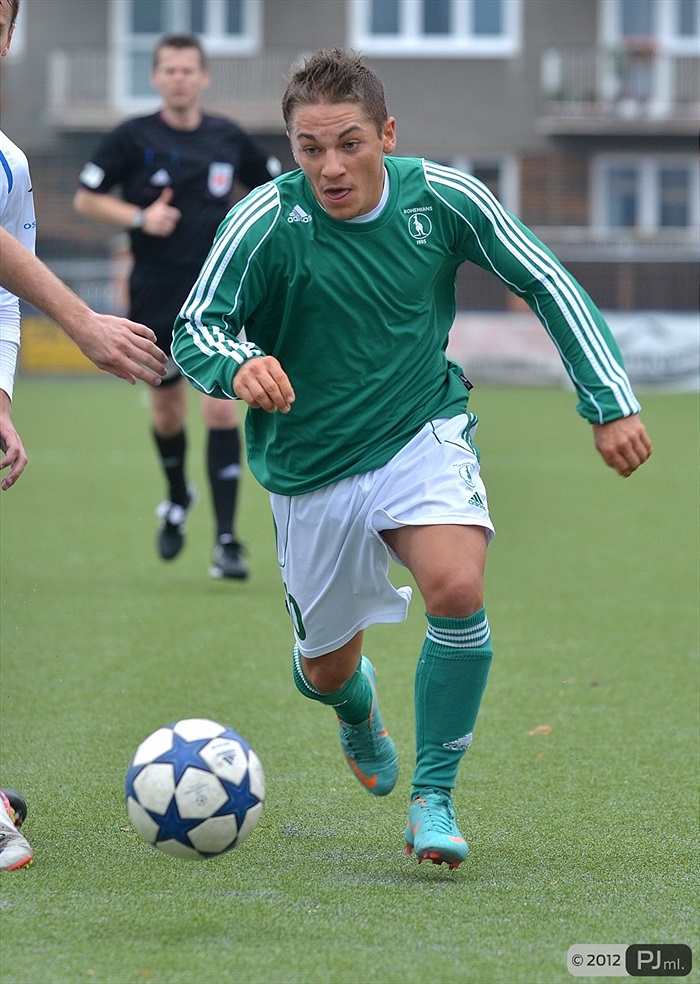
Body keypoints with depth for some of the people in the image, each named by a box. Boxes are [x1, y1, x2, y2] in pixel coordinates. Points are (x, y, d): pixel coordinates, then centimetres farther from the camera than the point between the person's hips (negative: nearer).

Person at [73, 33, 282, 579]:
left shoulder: (229, 139, 2)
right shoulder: (133, 138, -4)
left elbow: (275, 188, 18)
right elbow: (86, 199, -1)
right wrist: (139, 217, -15)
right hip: (154, 294, 0)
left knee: (221, 408, -12)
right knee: (167, 408, 11)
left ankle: (227, 541, -12)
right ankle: (178, 500, 43)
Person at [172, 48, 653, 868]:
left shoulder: (443, 199, -11)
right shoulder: (266, 221, -18)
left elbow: (547, 285, 1)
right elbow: (194, 329, -14)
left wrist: (610, 403, -2)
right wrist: (239, 365, -38)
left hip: (423, 437, 0)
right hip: (311, 468, 0)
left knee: (458, 591, -28)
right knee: (325, 670, 11)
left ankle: (433, 799, -10)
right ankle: (359, 710, 52)